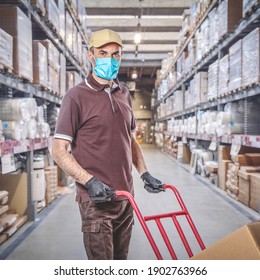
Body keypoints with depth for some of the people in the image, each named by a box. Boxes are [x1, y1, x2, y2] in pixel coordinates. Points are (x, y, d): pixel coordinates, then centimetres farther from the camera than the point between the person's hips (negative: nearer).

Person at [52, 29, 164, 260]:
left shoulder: (124, 95, 12)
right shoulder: (77, 96, -7)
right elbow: (59, 151, -11)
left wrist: (144, 174, 10)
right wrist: (89, 181, -22)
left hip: (125, 196, 6)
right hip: (96, 199, -6)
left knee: (120, 261, 18)